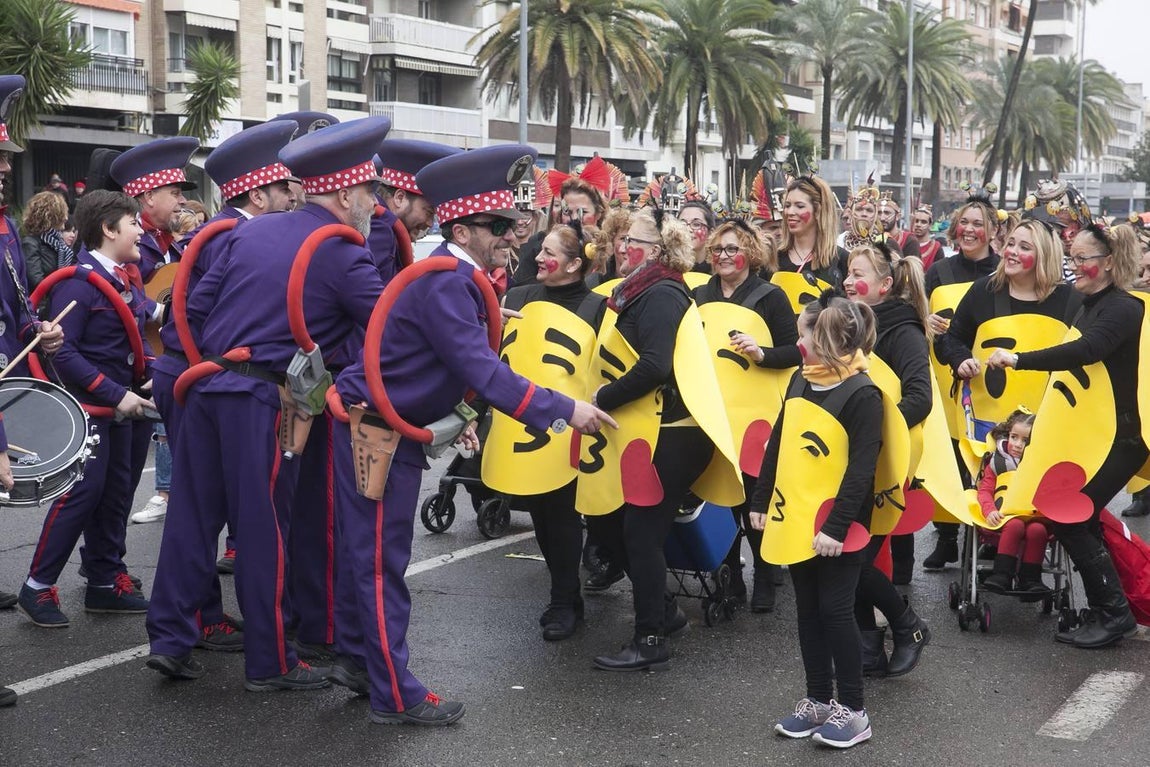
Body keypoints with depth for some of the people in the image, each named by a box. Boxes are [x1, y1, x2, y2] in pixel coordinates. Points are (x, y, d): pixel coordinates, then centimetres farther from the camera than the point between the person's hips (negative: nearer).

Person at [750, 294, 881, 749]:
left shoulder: (862, 394, -16)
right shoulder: (800, 381, 8)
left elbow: (861, 469, -19)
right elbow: (776, 445, 15)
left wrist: (836, 526, -23)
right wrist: (761, 501, 13)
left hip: (835, 527, -7)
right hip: (796, 518, 7)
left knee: (835, 610, -2)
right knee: (808, 610, 13)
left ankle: (852, 710, 9)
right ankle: (818, 700, 24)